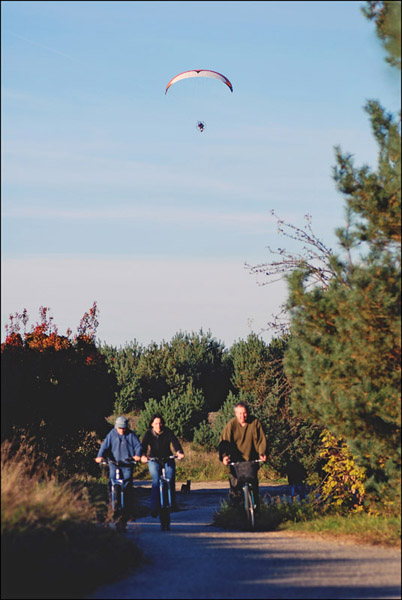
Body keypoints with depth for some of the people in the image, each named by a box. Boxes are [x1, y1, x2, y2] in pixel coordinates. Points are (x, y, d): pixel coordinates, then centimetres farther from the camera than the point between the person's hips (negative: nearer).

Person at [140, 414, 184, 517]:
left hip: (168, 459, 1)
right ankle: (154, 508, -19)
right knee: (156, 481, -19)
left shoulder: (167, 432, -8)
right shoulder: (149, 433, -8)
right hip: (153, 460, -1)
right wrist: (143, 455, -44)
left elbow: (175, 442, -22)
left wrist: (179, 452, -43)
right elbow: (144, 445, -23)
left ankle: (172, 504, 10)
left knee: (170, 481, -11)